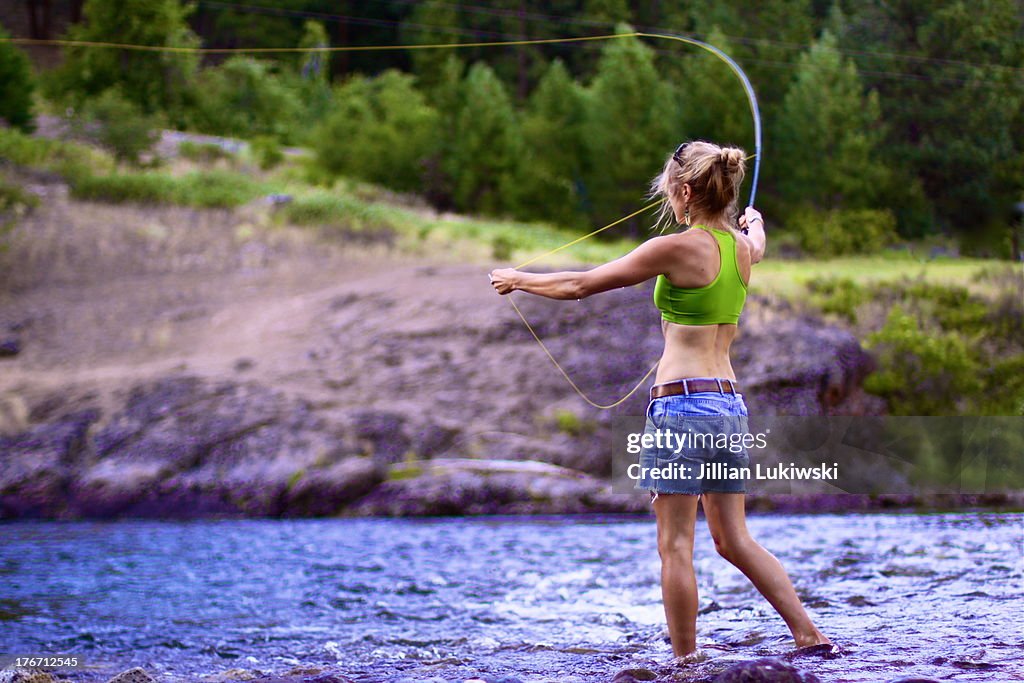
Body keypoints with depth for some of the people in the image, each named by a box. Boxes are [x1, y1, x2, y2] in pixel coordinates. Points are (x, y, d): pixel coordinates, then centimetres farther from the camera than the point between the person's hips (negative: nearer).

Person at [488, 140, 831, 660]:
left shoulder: (676, 248, -12)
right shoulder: (742, 247, 8)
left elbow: (580, 285, -6)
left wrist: (519, 280, 10)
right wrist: (754, 222, 60)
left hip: (682, 401, -8)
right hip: (730, 401, 8)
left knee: (675, 545, -1)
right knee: (734, 540, 14)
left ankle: (686, 662, 0)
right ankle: (808, 634, 11)